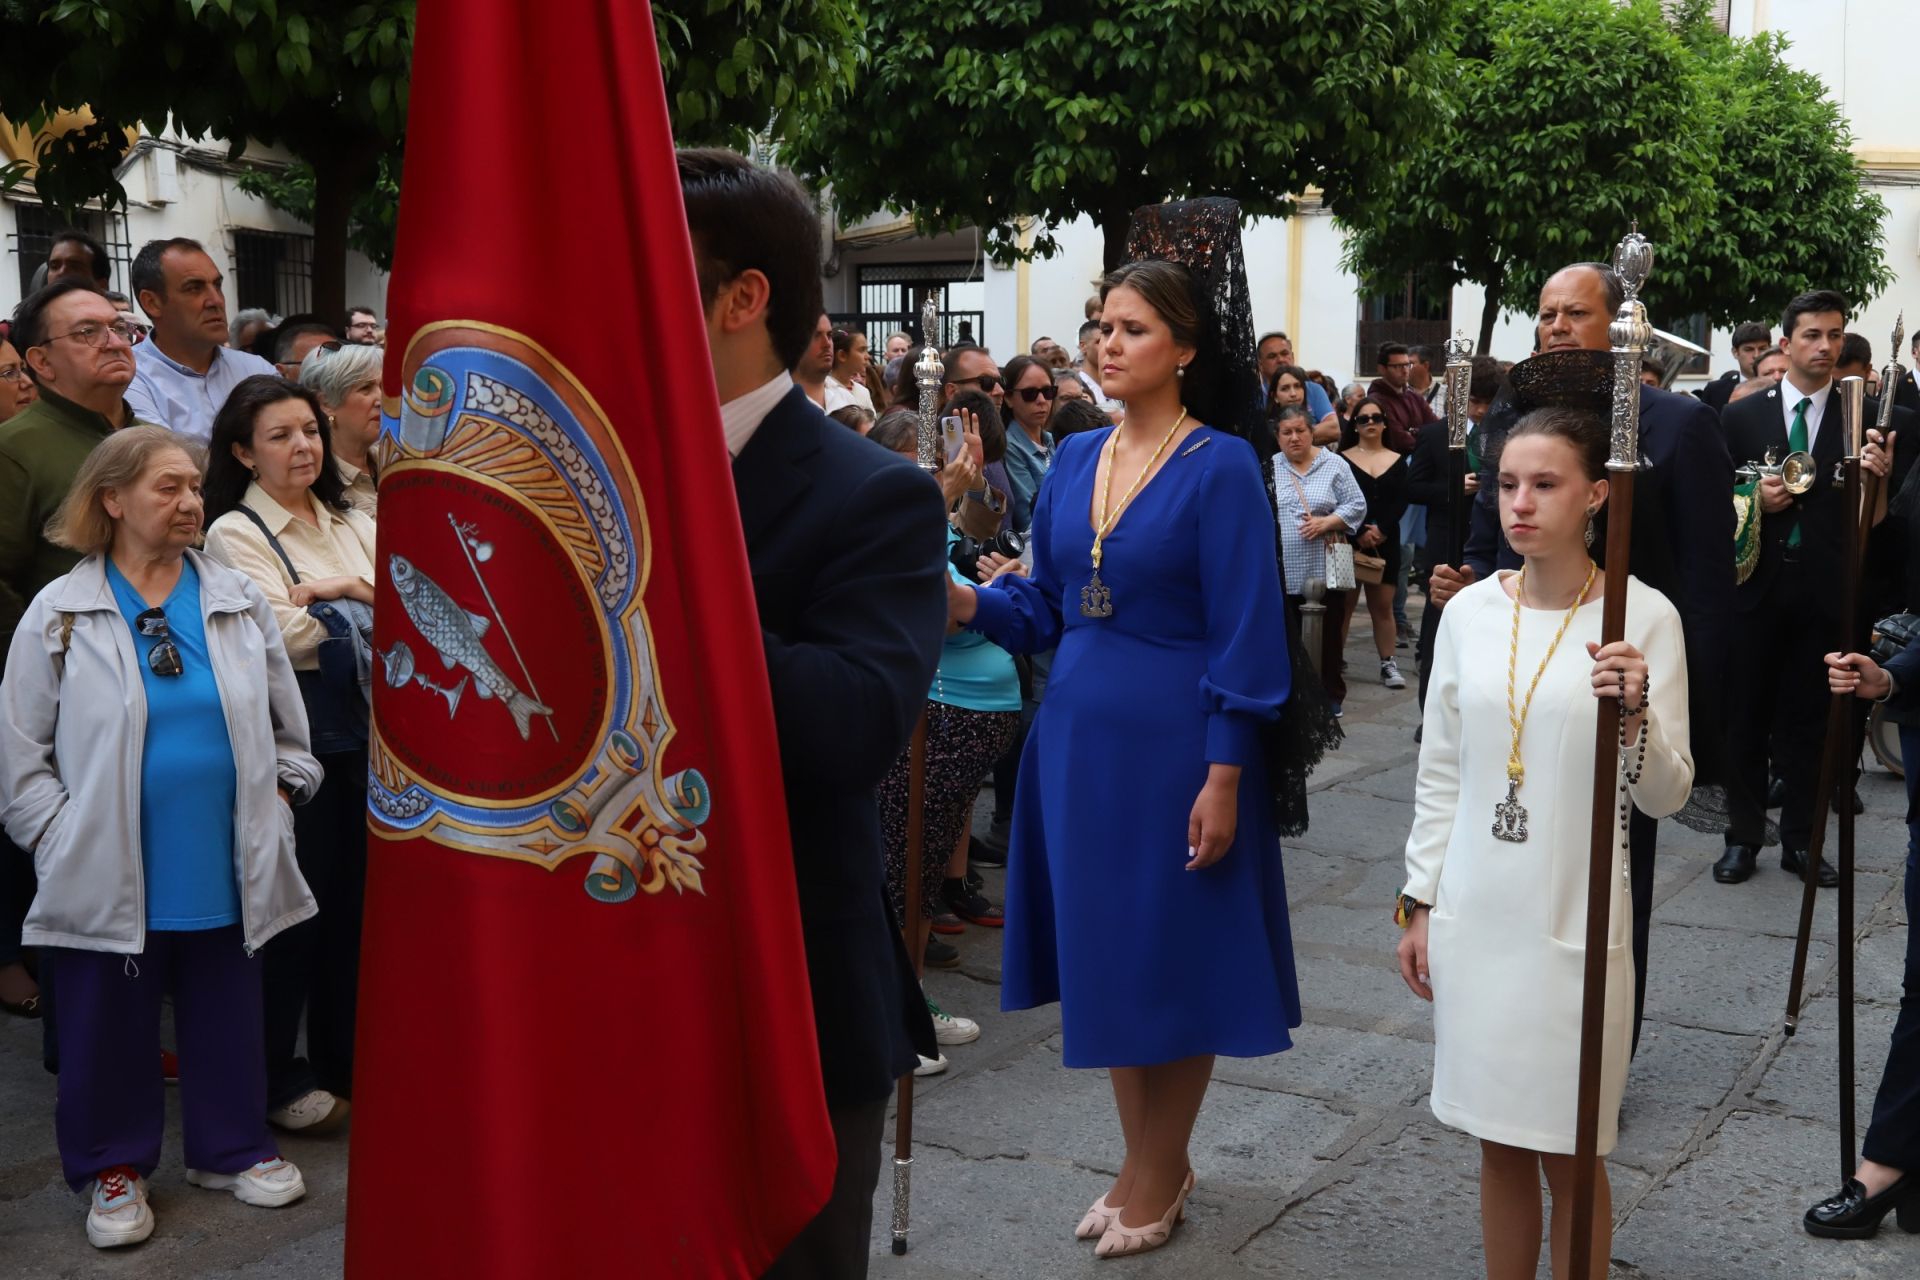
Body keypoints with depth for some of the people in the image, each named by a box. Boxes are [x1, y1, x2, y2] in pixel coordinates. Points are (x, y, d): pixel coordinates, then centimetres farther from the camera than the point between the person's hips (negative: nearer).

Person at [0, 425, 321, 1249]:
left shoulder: (240, 602, 5)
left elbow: (286, 726, 13)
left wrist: (276, 800, 5)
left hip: (225, 872, 2)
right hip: (109, 878, -2)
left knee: (226, 1019, 13)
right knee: (110, 1028, 9)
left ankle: (231, 1149, 31)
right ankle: (115, 1168, 27)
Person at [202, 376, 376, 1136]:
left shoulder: (352, 523, 14)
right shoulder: (235, 534, -5)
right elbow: (286, 634, -17)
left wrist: (347, 591, -13)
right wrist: (373, 603, -6)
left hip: (361, 727, 6)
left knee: (355, 895, 11)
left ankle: (345, 1057, 25)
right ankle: (278, 1079, 14)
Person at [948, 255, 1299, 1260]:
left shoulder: (1220, 466, -10)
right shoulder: (1074, 460, 8)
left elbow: (1242, 634, -12)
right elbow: (1046, 604, 11)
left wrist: (1224, 775, -16)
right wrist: (967, 603, -9)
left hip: (1170, 735, -6)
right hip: (1077, 726, 6)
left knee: (1172, 952, 6)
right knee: (1100, 947, 13)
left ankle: (1158, 1175, 23)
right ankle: (1149, 1159, 30)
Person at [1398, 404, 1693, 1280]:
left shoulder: (1644, 616, -9)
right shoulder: (1469, 610, 2)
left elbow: (1666, 797, -9)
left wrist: (1634, 715, -27)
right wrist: (1419, 902, 9)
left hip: (1575, 925, -3)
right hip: (1475, 916, 3)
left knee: (1569, 1156, 8)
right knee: (1500, 1143, 15)